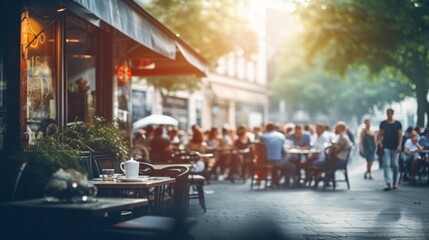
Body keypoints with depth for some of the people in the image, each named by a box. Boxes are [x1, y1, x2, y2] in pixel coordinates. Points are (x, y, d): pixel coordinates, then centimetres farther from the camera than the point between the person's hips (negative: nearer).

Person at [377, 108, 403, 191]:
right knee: (386, 165, -10)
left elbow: (400, 135, 0)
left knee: (395, 165, 7)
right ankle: (388, 184, -17)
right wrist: (380, 142, -10)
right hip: (386, 147, 0)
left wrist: (399, 145, -11)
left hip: (395, 147, 0)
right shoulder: (383, 123, 6)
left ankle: (395, 183, 21)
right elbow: (380, 134, 6)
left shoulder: (398, 124, 4)